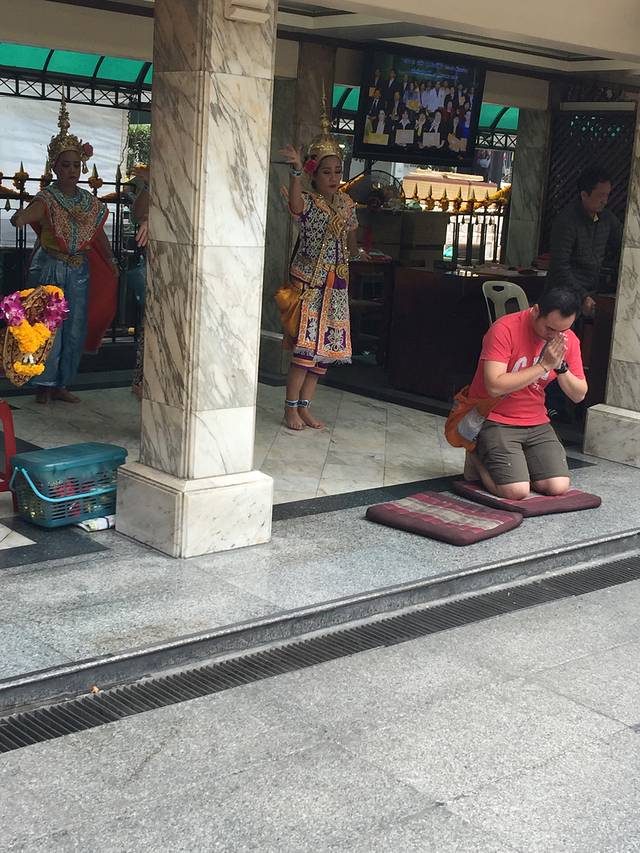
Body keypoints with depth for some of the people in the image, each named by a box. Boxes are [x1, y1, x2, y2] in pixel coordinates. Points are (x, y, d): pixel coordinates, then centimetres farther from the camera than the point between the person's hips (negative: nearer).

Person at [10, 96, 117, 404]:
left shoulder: (90, 202, 7)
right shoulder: (47, 199, -8)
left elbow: (99, 234, 19)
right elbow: (28, 214, -28)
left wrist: (111, 262, 25)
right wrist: (20, 217, -49)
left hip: (79, 270, 5)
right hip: (50, 268, -5)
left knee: (75, 330, 5)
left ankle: (61, 385, 15)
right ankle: (44, 385, 5)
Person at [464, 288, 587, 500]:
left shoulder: (568, 341, 0)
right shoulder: (505, 329, -18)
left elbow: (579, 395, 4)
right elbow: (494, 387, -26)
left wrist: (561, 367, -16)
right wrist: (544, 365, -23)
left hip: (536, 423, 6)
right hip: (495, 420, -6)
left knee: (559, 487, -12)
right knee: (517, 491, -22)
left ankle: (517, 462, 16)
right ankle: (479, 460, 8)